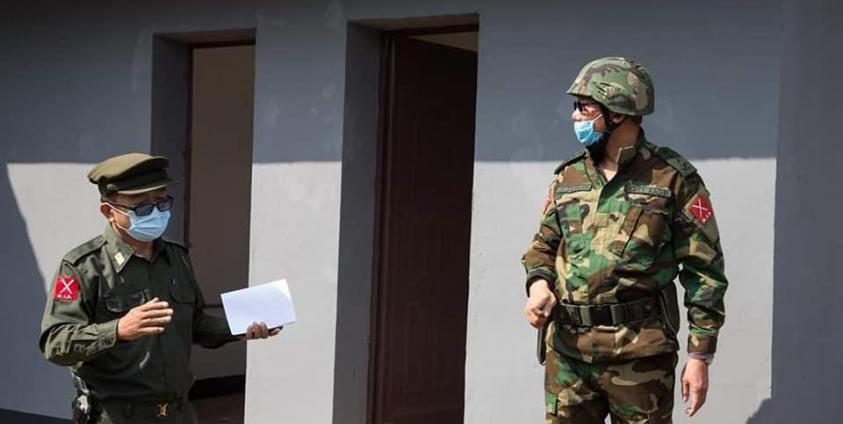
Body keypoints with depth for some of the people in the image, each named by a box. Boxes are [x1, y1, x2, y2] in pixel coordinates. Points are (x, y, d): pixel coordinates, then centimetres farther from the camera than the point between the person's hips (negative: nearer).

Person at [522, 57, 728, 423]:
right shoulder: (567, 178, 11)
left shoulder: (673, 178, -4)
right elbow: (543, 246, 21)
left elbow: (704, 270, -3)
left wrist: (700, 355, -6)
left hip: (638, 351, -4)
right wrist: (539, 284, -2)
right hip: (567, 350, 5)